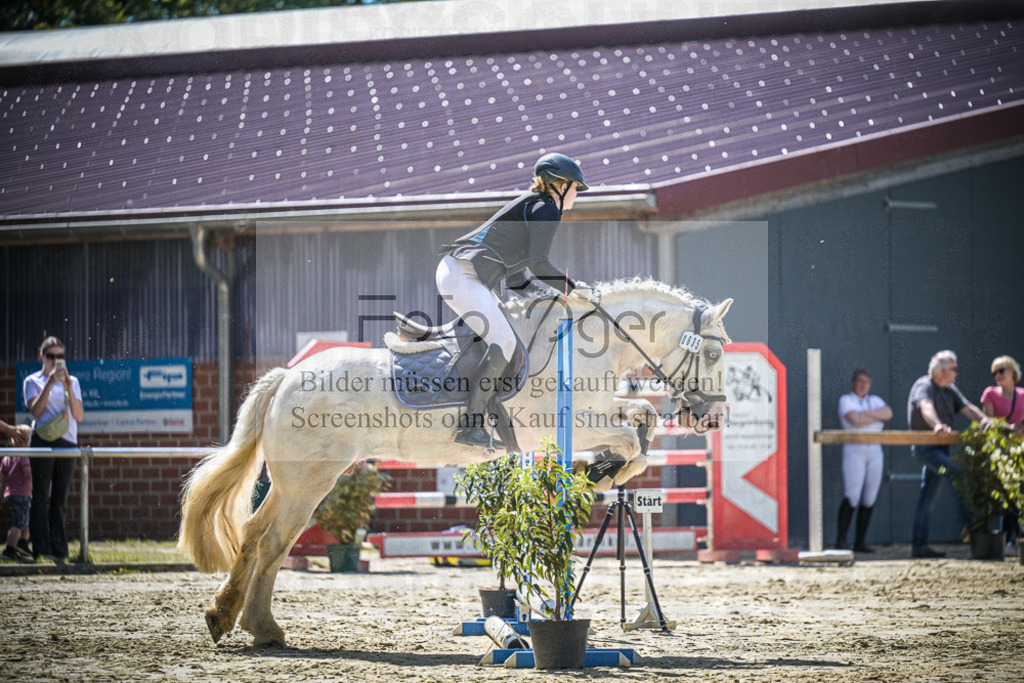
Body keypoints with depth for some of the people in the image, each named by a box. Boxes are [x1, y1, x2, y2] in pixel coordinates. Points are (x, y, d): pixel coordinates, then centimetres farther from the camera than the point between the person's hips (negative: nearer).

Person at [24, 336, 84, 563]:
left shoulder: (72, 381, 14)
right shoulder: (33, 381, 7)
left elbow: (79, 416, 5)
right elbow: (36, 410, -8)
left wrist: (69, 389, -8)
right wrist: (50, 384, -15)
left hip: (67, 442, 3)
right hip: (43, 441, -3)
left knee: (60, 498, 4)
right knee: (41, 496, -6)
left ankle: (59, 549, 5)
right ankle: (41, 548, -6)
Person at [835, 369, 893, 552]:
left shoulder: (875, 400, 18)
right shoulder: (846, 400, 3)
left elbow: (888, 413, -2)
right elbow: (855, 419, -15)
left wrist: (866, 414, -11)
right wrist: (877, 417, -4)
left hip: (875, 451, 5)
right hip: (854, 451, -5)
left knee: (869, 499, 1)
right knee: (852, 497, -15)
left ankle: (860, 542, 5)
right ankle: (841, 541, -13)